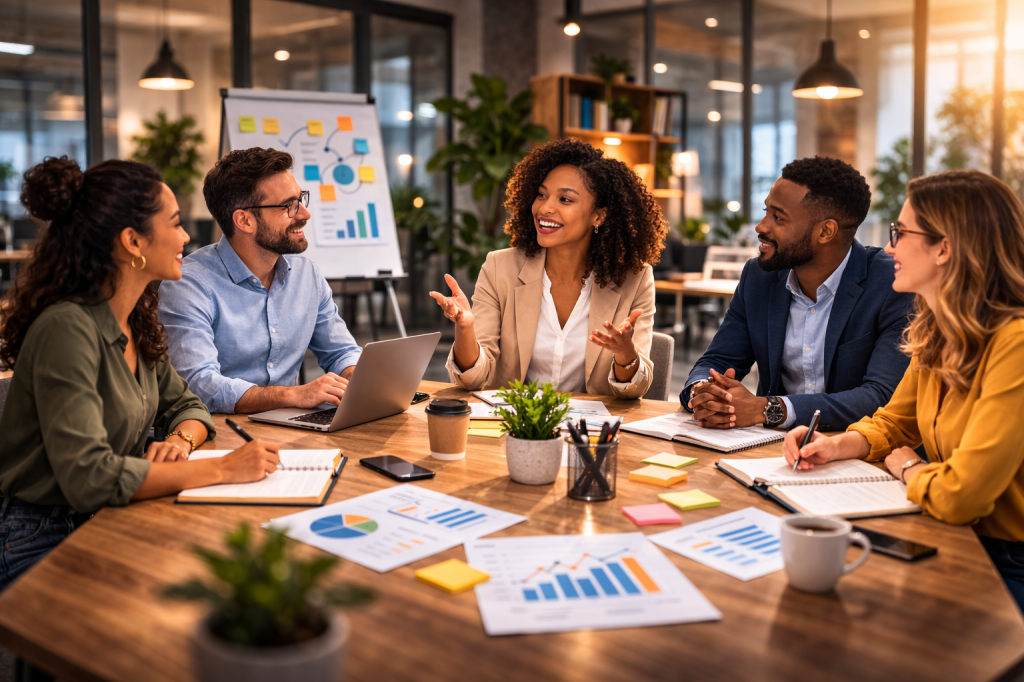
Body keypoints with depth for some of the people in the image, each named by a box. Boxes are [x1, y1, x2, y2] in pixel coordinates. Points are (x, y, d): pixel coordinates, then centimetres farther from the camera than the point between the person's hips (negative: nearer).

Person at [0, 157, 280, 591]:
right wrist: (221, 469, -26)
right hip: (43, 550, -8)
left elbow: (185, 406, 16)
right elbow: (88, 477, -31)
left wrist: (181, 440, -8)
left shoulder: (136, 323, 5)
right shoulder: (68, 329, -23)